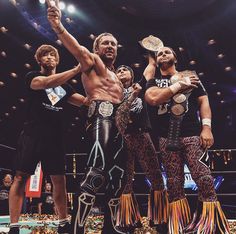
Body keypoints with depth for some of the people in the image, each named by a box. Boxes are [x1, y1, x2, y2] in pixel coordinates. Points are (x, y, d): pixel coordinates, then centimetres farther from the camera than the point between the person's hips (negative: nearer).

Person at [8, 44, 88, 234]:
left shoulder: (64, 86, 17)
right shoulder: (33, 77, 3)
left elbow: (86, 102, 13)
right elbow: (46, 83, -20)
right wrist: (76, 70, -26)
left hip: (55, 139, 4)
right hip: (32, 136, -4)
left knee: (59, 180, 5)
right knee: (21, 177, -5)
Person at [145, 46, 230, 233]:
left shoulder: (190, 76, 16)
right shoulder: (153, 82, 16)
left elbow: (203, 100, 6)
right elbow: (153, 98, -7)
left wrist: (206, 127, -8)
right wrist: (179, 85, -3)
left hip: (192, 134, -1)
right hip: (167, 137, 2)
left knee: (204, 178, -10)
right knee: (174, 182, 5)